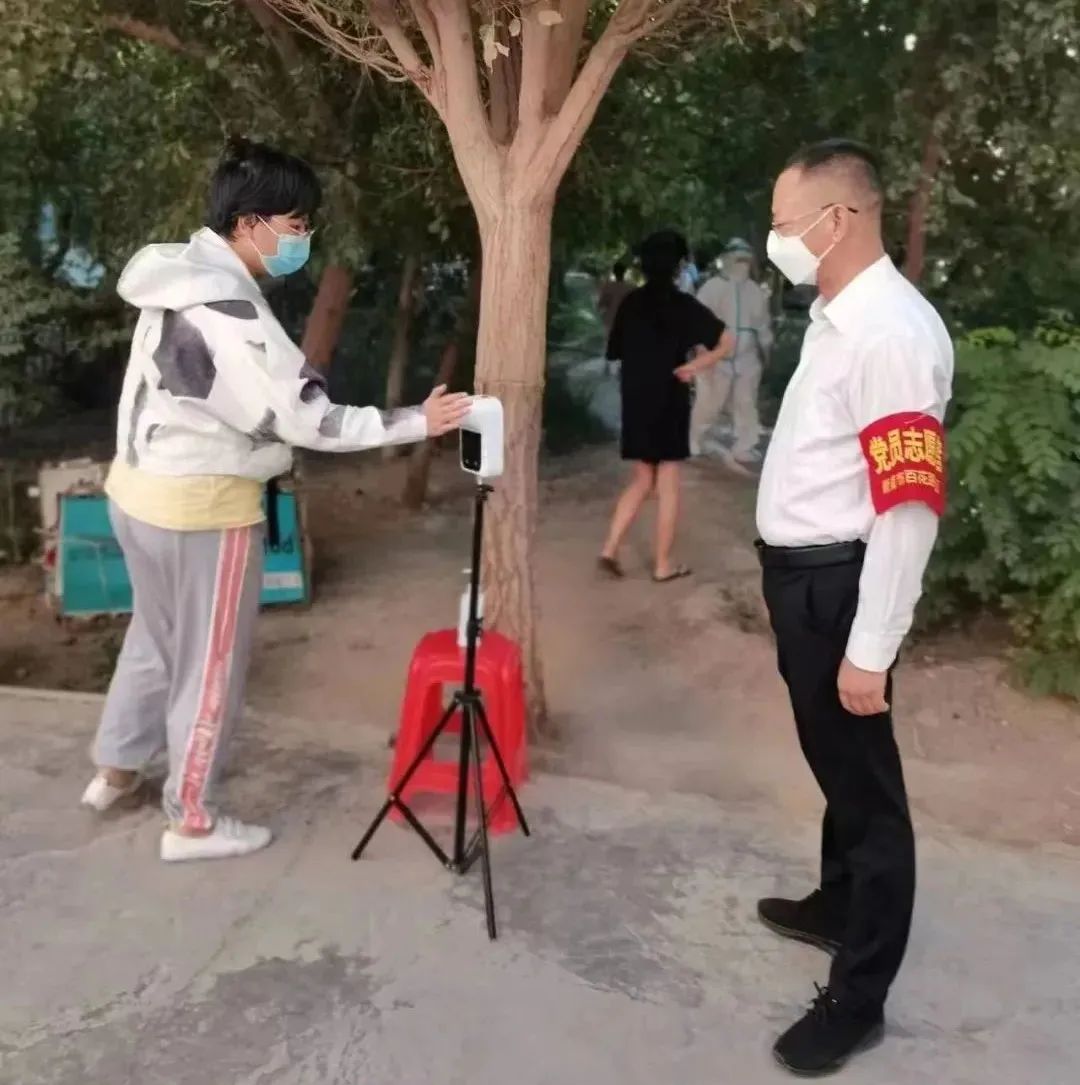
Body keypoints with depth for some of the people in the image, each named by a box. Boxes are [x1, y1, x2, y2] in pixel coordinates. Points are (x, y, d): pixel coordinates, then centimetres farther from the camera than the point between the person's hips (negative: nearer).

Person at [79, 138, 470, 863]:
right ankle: (192, 822, 21)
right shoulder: (226, 308, -24)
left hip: (144, 486, 10)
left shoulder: (188, 277, 7)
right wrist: (414, 423, -19)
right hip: (201, 504, -10)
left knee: (157, 636, 25)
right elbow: (301, 419, -23)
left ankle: (116, 771, 42)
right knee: (210, 664, 6)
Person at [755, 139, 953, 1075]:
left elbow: (911, 507, -25)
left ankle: (858, 997, 21)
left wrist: (870, 649, -23)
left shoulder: (893, 332, -21)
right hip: (803, 574, 10)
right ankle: (839, 905, 47)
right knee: (834, 762, 25)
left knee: (864, 780, 5)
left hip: (840, 583, -9)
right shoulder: (835, 317, 10)